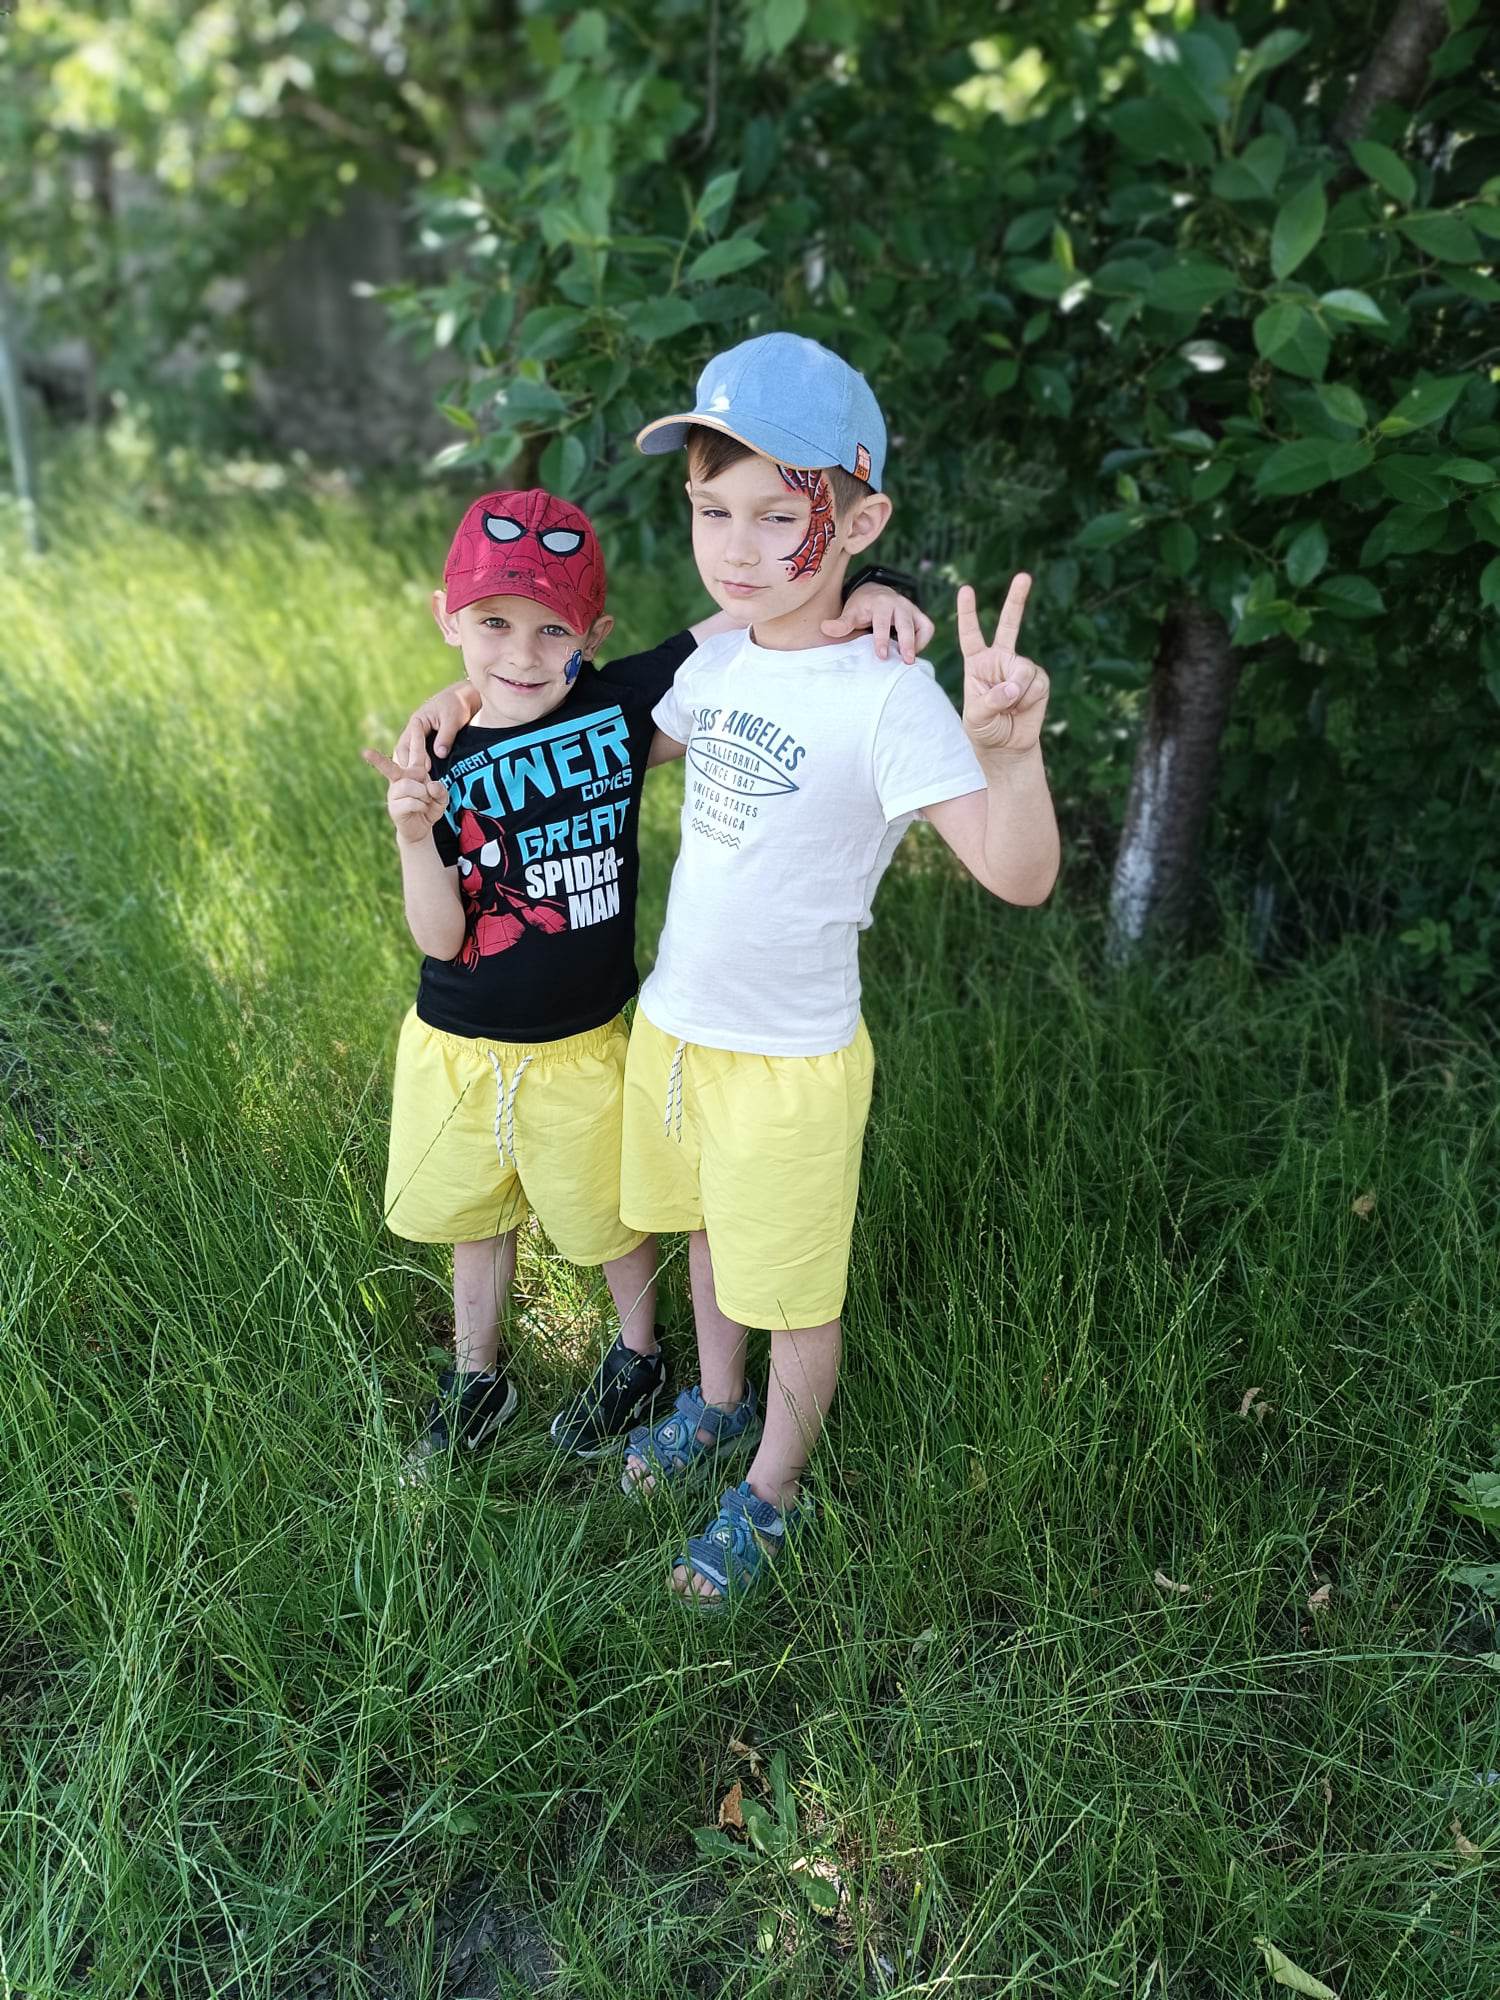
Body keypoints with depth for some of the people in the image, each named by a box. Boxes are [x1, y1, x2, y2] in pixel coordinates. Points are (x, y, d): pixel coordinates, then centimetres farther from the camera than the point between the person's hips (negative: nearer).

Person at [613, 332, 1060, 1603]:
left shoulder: (887, 698, -24)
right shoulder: (717, 657, -2)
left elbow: (1019, 876, -33)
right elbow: (637, 740, 20)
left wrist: (1011, 751, -53)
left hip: (789, 1059, -7)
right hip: (670, 1025, 7)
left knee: (796, 1293, 14)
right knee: (709, 1232, 27)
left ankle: (772, 1489, 39)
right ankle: (719, 1403, 54)